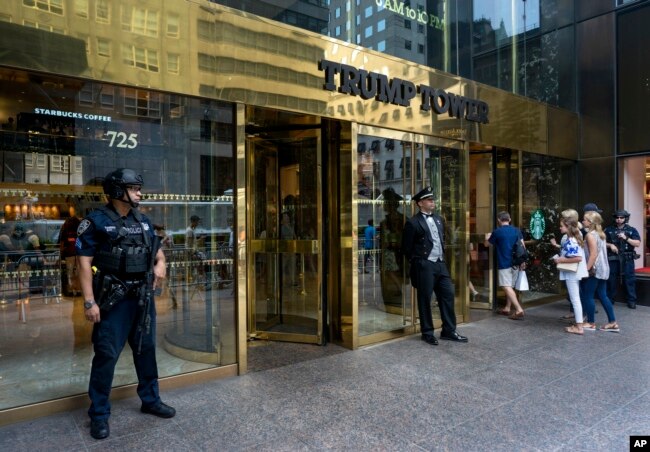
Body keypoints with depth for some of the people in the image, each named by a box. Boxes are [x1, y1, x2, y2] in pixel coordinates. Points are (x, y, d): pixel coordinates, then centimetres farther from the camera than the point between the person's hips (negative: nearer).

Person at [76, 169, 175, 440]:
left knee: (146, 350, 15)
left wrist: (160, 263, -3)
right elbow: (85, 264, -10)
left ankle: (150, 400, 30)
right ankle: (99, 414, 16)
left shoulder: (143, 222, 10)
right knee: (106, 355, 0)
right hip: (113, 300, -6)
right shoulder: (96, 222, -7)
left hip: (143, 297, 6)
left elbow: (157, 251, 21)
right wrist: (89, 302, -16)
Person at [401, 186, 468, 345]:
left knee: (448, 295, 8)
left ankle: (449, 331, 20)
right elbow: (407, 247, -6)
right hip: (424, 266, -7)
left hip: (440, 264, 7)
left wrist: (442, 257, 15)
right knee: (425, 300, 2)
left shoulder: (439, 219, 14)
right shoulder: (413, 222, -8)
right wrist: (417, 262, -1)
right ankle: (427, 333, 15)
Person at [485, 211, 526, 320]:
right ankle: (507, 308, 25)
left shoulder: (497, 232, -5)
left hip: (504, 263, -6)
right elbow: (522, 246, 3)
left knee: (507, 287, -9)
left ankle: (519, 310, -20)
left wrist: (487, 238, 31)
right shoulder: (516, 230, 7)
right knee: (510, 286, 17)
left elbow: (487, 244, 9)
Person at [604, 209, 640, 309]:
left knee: (629, 280, 0)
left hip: (627, 259, -1)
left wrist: (626, 238, -14)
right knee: (611, 279, 6)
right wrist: (610, 245, -11)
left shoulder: (632, 230, 5)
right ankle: (610, 300, 17)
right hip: (613, 259, 1)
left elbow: (638, 244, -3)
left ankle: (631, 301, 8)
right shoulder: (609, 230, 7)